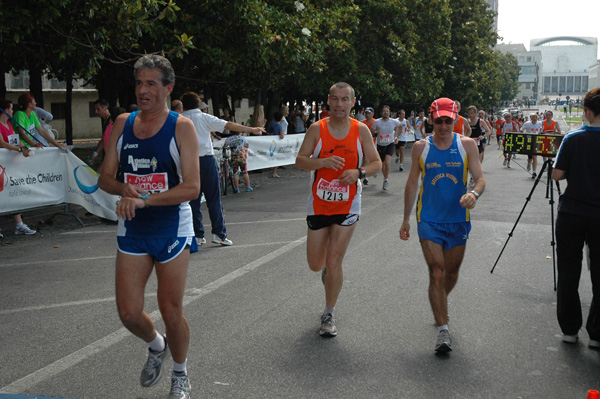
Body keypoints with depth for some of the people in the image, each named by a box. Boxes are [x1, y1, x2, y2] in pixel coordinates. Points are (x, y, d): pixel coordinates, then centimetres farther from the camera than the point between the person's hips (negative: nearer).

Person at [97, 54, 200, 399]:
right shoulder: (123, 124, 5)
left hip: (172, 230, -4)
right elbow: (106, 178, 7)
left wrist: (145, 199, -27)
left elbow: (192, 188, -18)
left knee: (171, 311, 4)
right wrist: (124, 189, -16)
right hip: (131, 230, 4)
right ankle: (157, 347, 37)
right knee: (129, 312, 2)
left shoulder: (182, 127, -9)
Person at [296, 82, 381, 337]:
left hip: (347, 205, -1)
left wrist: (359, 173, -17)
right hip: (318, 204, 1)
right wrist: (324, 162, -24)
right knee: (315, 265, 9)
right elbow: (300, 161, -5)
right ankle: (327, 268, 48)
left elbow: (376, 163, 4)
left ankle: (328, 315, 16)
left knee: (334, 263, -3)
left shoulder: (361, 130, -2)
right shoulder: (317, 129, -4)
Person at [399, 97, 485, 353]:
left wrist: (475, 193, -28)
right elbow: (412, 183, 7)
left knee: (451, 274, 15)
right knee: (437, 274, -9)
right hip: (429, 220, -1)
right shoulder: (421, 147, 0)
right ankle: (443, 331, -5)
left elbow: (480, 178, -4)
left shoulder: (467, 145, -1)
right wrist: (406, 219, 8)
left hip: (458, 219, 1)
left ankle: (439, 305, 45)